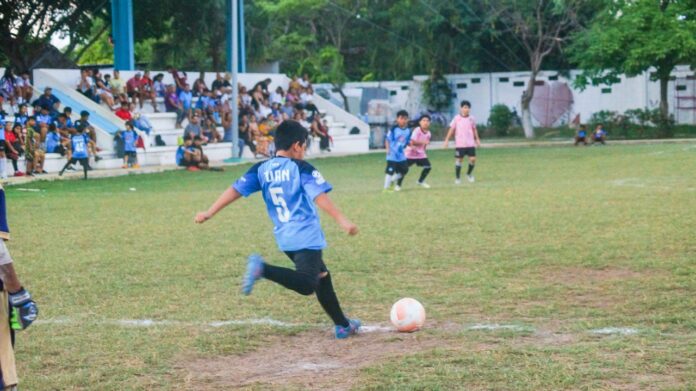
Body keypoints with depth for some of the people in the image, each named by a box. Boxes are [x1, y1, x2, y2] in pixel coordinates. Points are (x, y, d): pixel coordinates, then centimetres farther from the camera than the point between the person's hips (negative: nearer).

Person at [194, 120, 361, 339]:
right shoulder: (302, 168, -4)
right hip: (306, 235, -8)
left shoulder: (262, 169, 10)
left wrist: (209, 213, 9)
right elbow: (320, 197, -16)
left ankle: (343, 326, 24)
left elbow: (236, 190, 5)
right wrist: (342, 220, -19)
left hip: (283, 237, 8)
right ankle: (262, 269, -34)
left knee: (321, 276, 20)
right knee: (306, 285, -21)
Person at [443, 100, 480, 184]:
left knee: (473, 159, -4)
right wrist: (447, 140, -5)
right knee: (458, 160, 0)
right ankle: (457, 178, 11)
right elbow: (451, 129, 0)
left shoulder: (472, 118, 5)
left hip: (470, 144, 3)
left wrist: (477, 139, 16)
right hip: (460, 144, -3)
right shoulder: (457, 118, -3)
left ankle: (469, 174, 20)